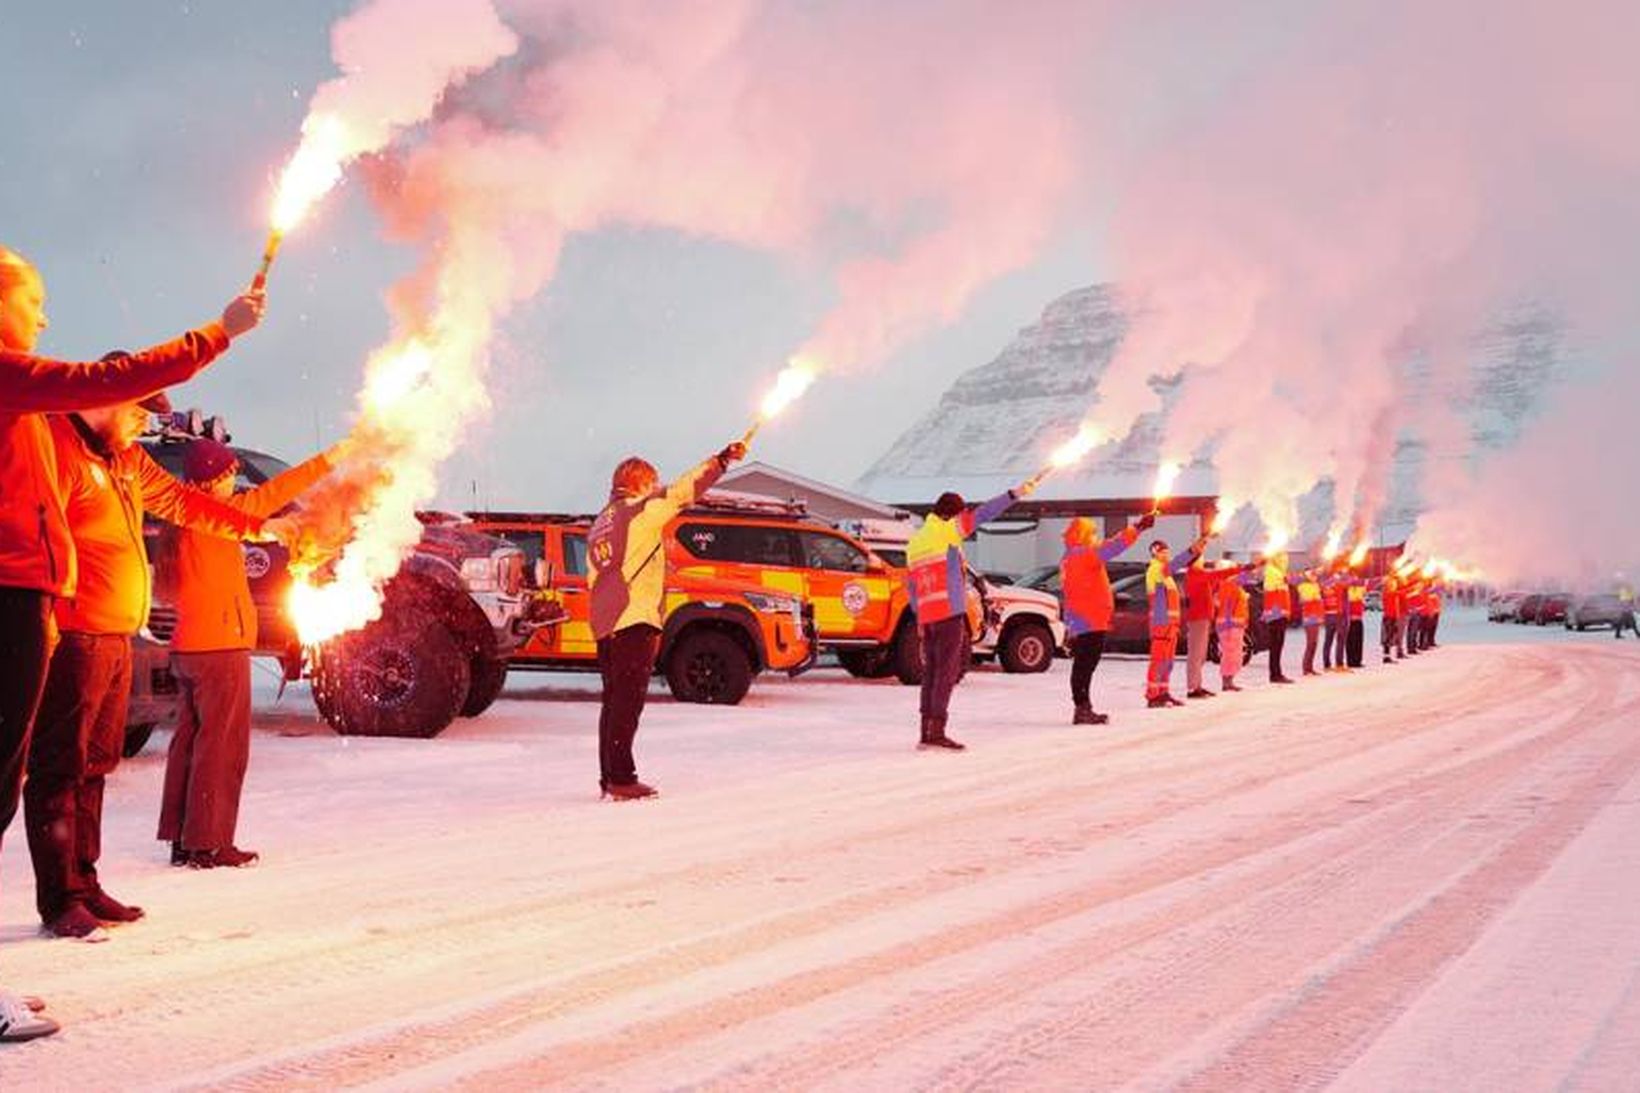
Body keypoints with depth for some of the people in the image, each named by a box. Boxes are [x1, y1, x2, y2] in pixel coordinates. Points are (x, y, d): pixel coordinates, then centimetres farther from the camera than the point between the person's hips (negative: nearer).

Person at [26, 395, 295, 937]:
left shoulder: (127, 459, 19)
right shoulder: (61, 450, -11)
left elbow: (180, 502, 30)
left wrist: (260, 528, 32)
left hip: (116, 638, 10)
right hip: (74, 637, -9)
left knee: (94, 765, 11)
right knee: (60, 768, -6)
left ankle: (85, 886, 17)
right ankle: (60, 901, -3)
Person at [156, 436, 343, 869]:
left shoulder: (184, 522, 11)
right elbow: (271, 495, -15)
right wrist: (327, 460, -12)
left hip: (188, 648, 9)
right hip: (220, 647, -9)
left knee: (190, 739, 12)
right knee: (221, 744, -4)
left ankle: (182, 840, 16)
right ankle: (208, 843, -4)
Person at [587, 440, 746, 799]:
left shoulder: (600, 524, 21)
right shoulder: (641, 511, -4)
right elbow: (684, 491, -10)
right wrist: (722, 460, -7)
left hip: (605, 624, 9)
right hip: (634, 620, -9)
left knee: (614, 700, 13)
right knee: (627, 700, -9)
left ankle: (609, 776, 16)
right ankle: (621, 778, -11)